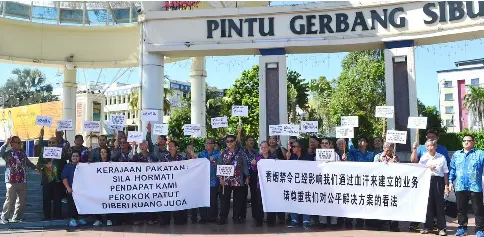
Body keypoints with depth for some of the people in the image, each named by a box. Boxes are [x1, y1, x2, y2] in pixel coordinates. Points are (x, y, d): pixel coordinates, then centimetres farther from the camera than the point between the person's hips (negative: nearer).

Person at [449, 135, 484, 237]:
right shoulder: (456, 155, 13)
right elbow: (452, 169, 14)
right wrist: (450, 181, 7)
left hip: (475, 187, -3)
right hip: (460, 187, 3)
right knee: (461, 209, 11)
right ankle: (462, 227, 22)